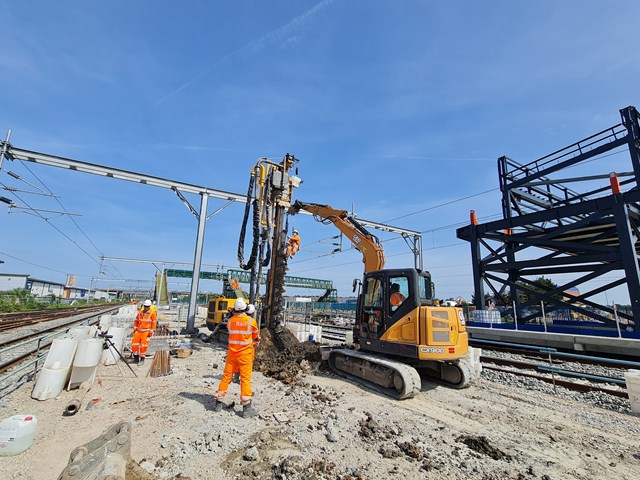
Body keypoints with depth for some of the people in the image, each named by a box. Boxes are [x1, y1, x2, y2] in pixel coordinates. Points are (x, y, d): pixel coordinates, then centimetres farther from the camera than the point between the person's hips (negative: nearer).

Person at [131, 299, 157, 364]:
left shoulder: (152, 313, -3)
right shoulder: (140, 312, 11)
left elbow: (154, 323, -4)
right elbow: (136, 320, 21)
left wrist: (151, 332, -8)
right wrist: (135, 328, 10)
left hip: (147, 331, -5)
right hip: (139, 330, 5)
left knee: (143, 343, -11)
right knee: (134, 341, -6)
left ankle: (142, 358, 0)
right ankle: (136, 355, 15)